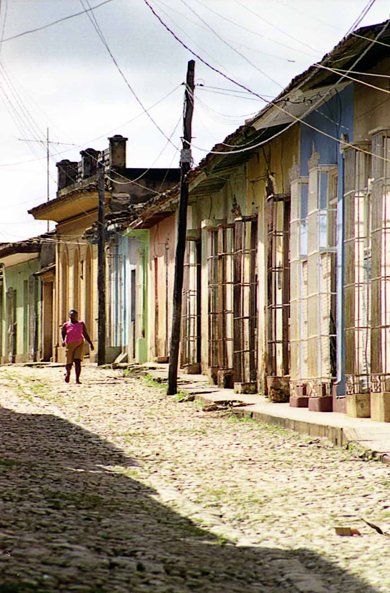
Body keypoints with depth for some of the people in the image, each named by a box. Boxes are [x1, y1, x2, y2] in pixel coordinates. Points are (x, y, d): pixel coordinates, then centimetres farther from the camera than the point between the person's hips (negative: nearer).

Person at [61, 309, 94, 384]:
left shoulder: (81, 324, 5)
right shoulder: (66, 325, 0)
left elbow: (85, 334, 11)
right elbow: (62, 333, 5)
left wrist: (90, 343, 8)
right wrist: (63, 341, -15)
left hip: (80, 344, 0)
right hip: (70, 345, 0)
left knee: (78, 361, -16)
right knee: (69, 363, 7)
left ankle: (77, 379, -15)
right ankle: (68, 372, 41)